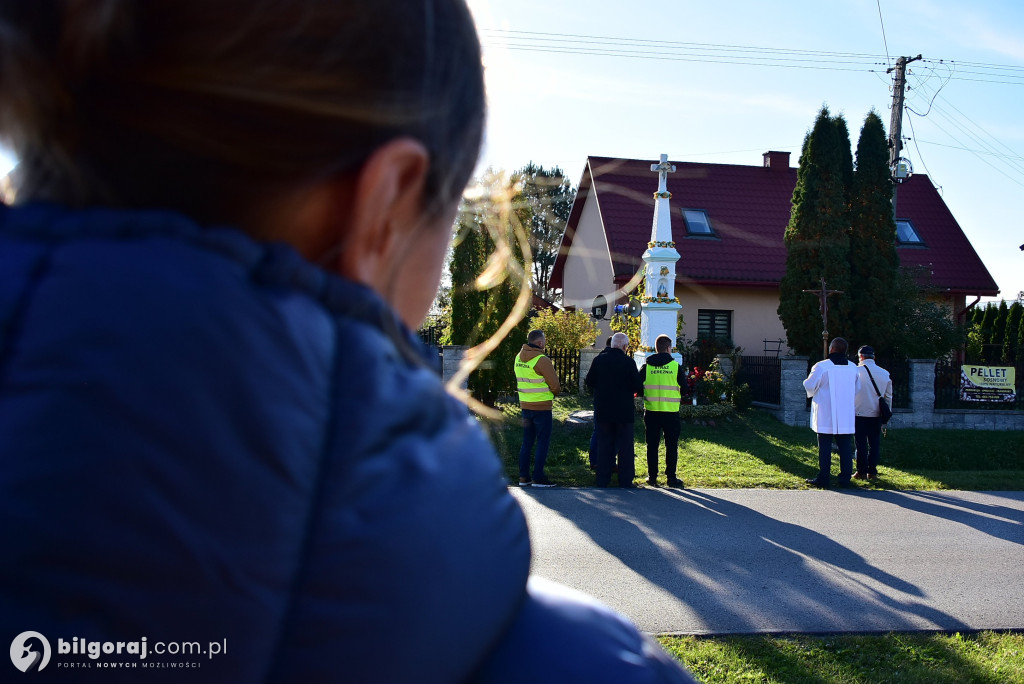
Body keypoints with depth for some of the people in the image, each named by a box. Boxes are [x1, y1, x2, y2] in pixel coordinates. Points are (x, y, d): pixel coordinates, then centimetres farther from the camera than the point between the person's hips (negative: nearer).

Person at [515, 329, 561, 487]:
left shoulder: (519, 357, 6)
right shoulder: (542, 360, -17)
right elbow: (555, 386, -12)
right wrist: (555, 391, 10)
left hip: (525, 405, 7)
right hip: (542, 407, -7)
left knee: (527, 442, 13)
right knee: (543, 443, 1)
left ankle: (523, 477, 14)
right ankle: (538, 478, 1)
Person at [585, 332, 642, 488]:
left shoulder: (599, 360, -3)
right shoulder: (629, 362, -11)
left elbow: (589, 382, 2)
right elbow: (637, 386, -10)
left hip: (603, 411, 3)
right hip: (624, 411, -3)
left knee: (604, 445, 11)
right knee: (625, 446, 5)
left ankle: (602, 479, 13)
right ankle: (626, 480, 6)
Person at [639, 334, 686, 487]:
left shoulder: (646, 367, -2)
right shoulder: (676, 367, -4)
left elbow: (638, 388, 3)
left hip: (651, 411, 1)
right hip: (671, 412, -1)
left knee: (652, 445, 9)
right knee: (671, 445, 8)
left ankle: (652, 476, 11)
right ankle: (671, 477, 9)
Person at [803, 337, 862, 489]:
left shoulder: (821, 366, -12)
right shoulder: (853, 368, 4)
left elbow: (810, 387, -5)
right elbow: (856, 389, 16)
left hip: (825, 416, -4)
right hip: (846, 417, 4)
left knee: (824, 447, 1)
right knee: (845, 447, 8)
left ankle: (823, 478, 3)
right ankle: (845, 478, 10)